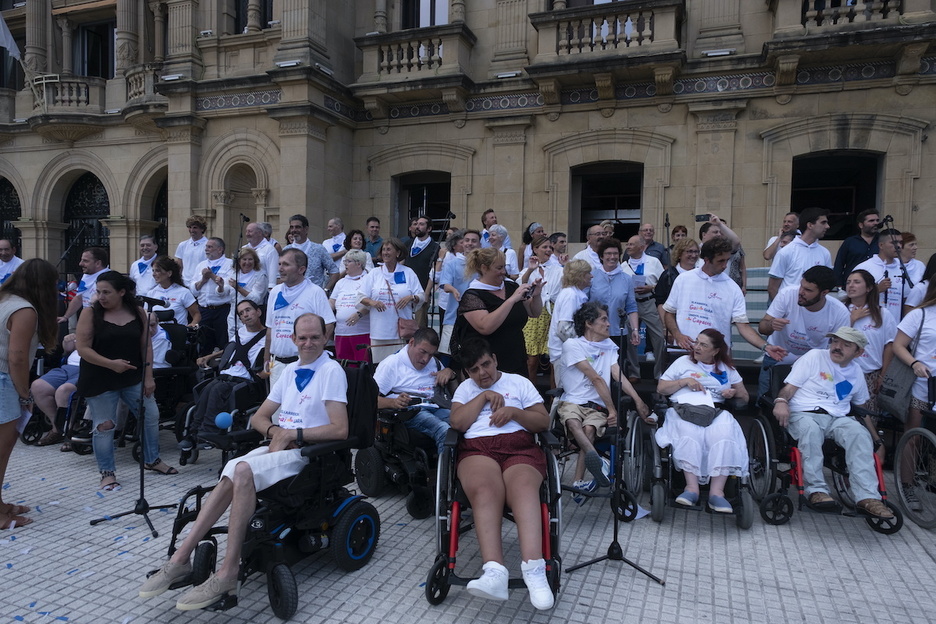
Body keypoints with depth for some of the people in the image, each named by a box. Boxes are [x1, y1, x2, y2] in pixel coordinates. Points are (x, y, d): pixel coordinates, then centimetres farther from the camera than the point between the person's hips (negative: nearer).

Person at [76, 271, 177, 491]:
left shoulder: (137, 313, 1)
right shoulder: (91, 314, -7)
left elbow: (146, 346, 2)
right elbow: (83, 348, -11)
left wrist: (148, 376, -3)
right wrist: (110, 363, -24)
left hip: (133, 377, 3)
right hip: (100, 381, -3)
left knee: (151, 415, 7)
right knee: (104, 426, 2)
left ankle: (152, 460, 27)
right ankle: (107, 473, 18)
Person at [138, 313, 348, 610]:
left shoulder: (331, 371, -10)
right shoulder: (291, 370, 14)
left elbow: (340, 429, -18)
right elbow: (259, 417, 15)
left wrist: (293, 433, -17)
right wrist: (275, 431, -7)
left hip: (309, 451, -7)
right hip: (280, 445, 7)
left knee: (243, 471, -28)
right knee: (230, 475, -20)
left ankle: (228, 572, -22)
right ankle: (180, 559, -16)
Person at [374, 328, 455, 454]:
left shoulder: (434, 363, 26)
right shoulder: (391, 363, 8)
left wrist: (449, 372, 13)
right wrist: (393, 403, -22)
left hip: (435, 408, 6)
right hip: (408, 412, -5)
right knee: (445, 431, -35)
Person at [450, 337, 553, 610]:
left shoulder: (519, 382, 21)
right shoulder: (465, 388, 25)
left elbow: (544, 422, 13)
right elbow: (457, 423, 7)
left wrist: (514, 411, -3)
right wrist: (484, 396, 4)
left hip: (520, 447, 0)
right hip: (477, 448, 0)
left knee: (523, 487, -35)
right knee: (485, 490, -35)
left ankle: (533, 569, -49)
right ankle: (494, 572, -49)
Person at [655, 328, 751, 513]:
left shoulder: (727, 369, 24)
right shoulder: (683, 362, 20)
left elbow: (744, 398, 26)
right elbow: (661, 388, 14)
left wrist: (734, 393, 3)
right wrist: (685, 381, 0)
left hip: (716, 412, 1)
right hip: (684, 408, -1)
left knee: (724, 435, -33)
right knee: (688, 432, -36)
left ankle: (716, 491, -35)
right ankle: (692, 487, -38)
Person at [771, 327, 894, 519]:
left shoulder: (856, 372, 20)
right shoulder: (815, 356, 8)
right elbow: (789, 387, 2)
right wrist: (781, 401, -20)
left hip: (837, 418, 3)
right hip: (803, 414, -3)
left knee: (860, 433, -29)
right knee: (810, 429, -38)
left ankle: (867, 497, -32)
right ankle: (817, 490, -37)